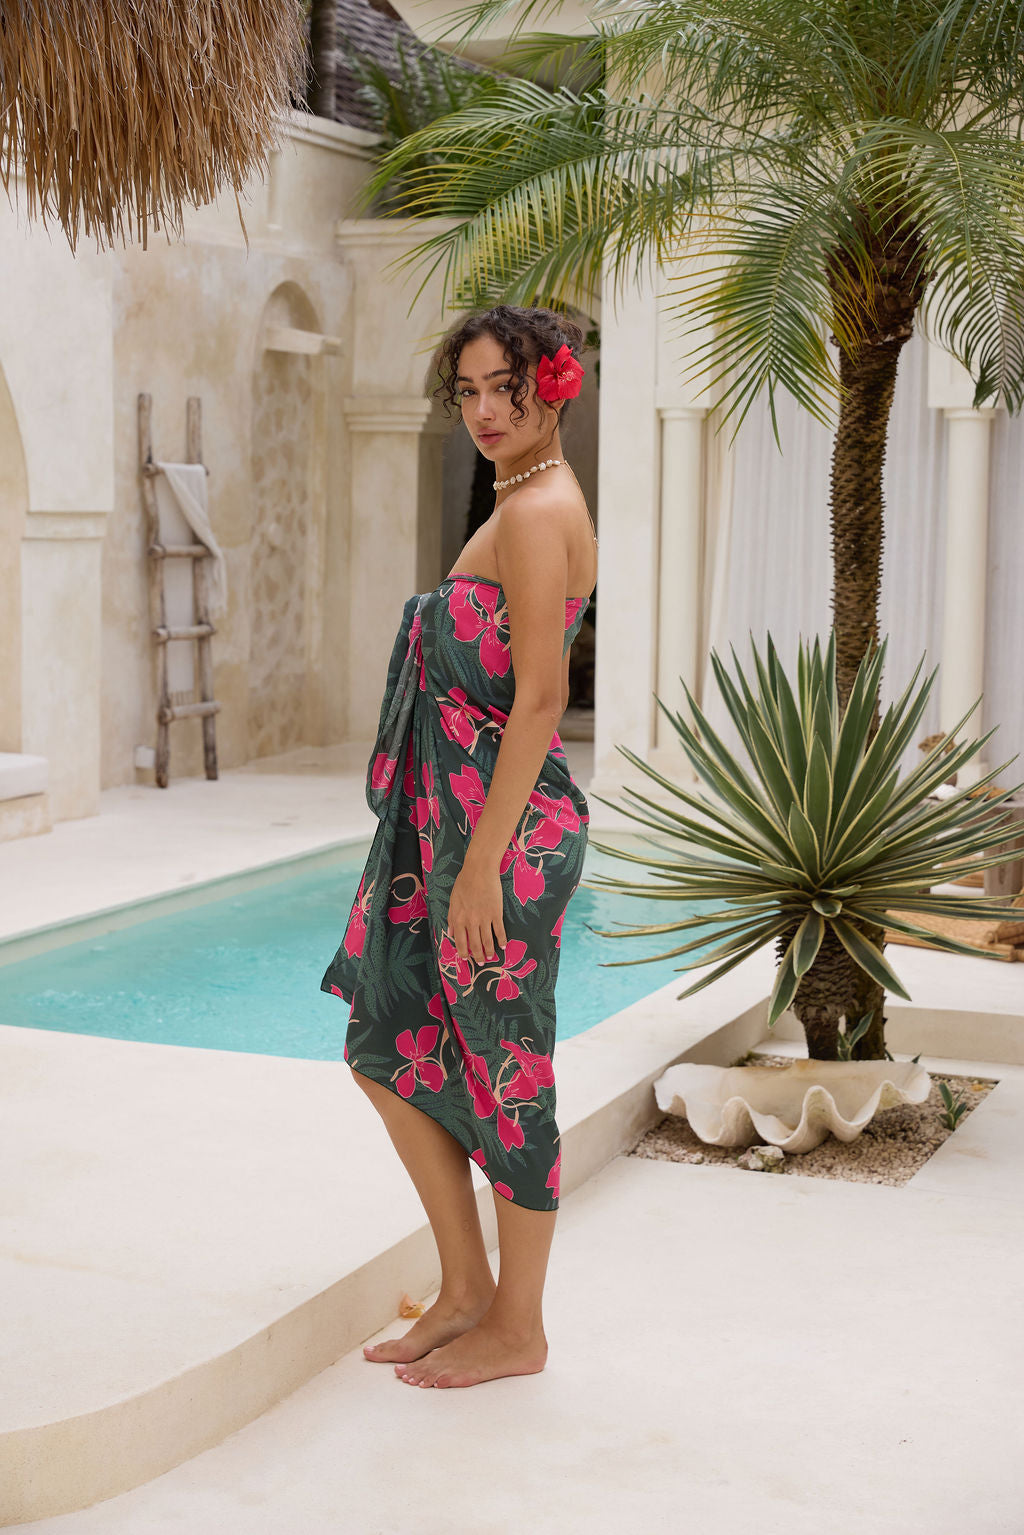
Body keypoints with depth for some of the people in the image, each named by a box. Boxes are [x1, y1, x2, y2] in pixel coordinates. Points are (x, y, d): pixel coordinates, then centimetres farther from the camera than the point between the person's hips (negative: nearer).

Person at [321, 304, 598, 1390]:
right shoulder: (531, 500, 16)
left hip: (508, 823, -10)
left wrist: (484, 860, -22)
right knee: (385, 1042, 15)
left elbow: (540, 698, -21)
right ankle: (466, 1290, 27)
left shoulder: (536, 510, -15)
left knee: (501, 1068, 2)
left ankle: (515, 1327, 19)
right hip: (456, 811, 10)